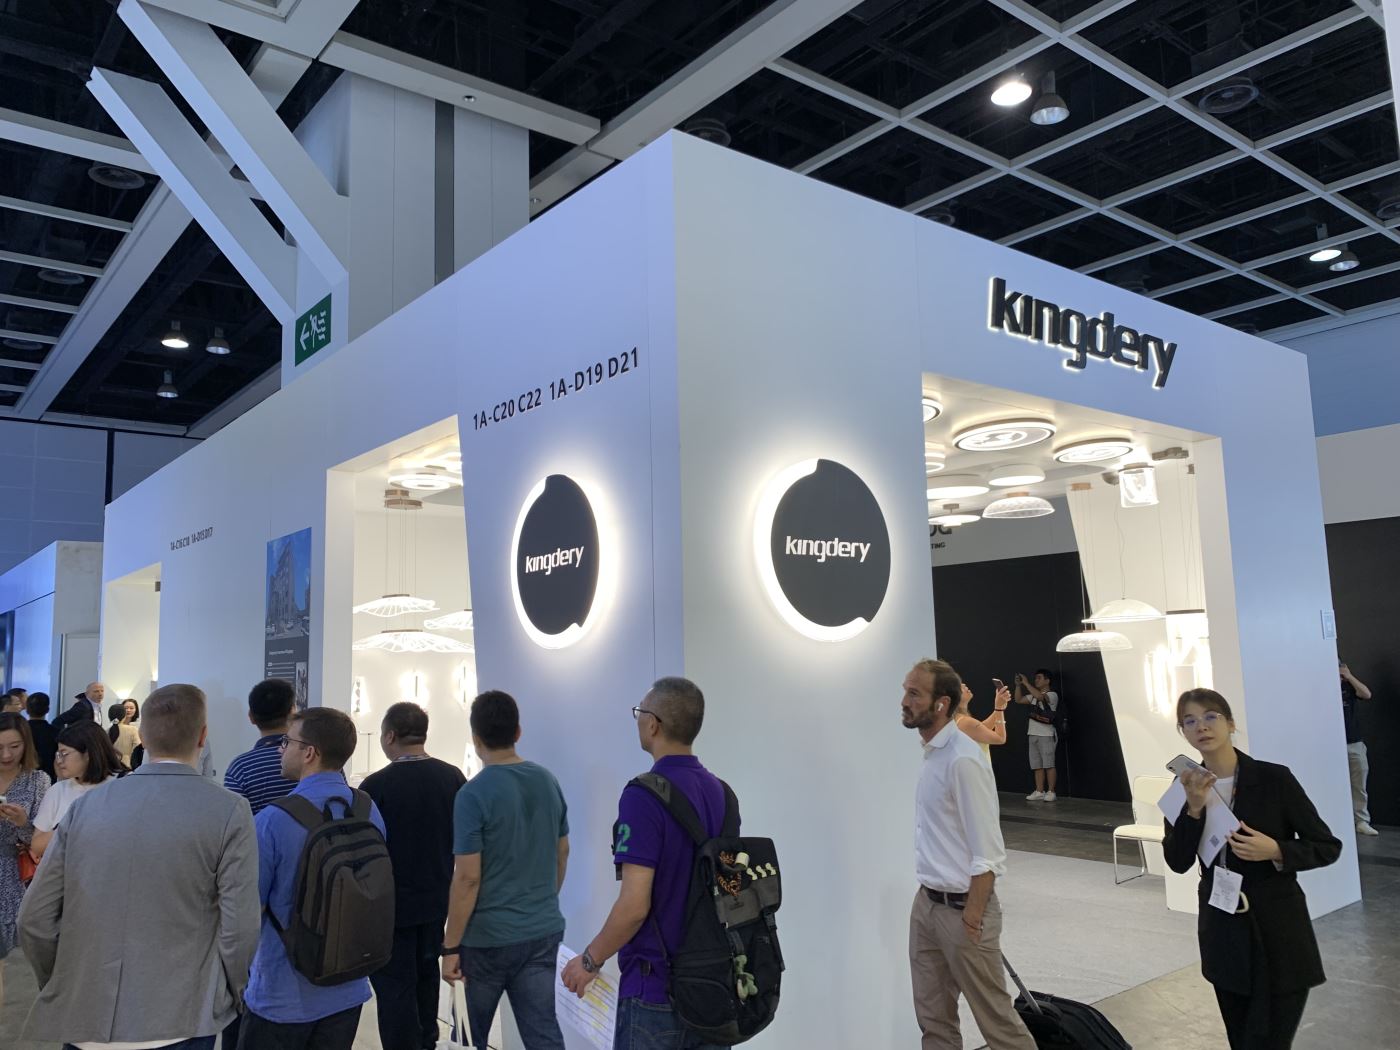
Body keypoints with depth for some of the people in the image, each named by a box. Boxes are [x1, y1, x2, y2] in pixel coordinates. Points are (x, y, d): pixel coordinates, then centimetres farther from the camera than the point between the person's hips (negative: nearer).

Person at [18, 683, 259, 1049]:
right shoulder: (229, 812, -11)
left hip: (84, 1018, 3)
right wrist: (224, 999, 4)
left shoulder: (85, 806, -1)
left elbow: (35, 919, 3)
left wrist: (62, 990, 18)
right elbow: (239, 929, -13)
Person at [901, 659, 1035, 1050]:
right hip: (926, 902, 8)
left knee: (995, 1017, 8)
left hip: (959, 907, -8)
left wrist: (971, 919, -18)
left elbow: (987, 855, -21)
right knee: (933, 1016, 17)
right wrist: (930, 900, 15)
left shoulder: (962, 759, -22)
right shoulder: (931, 751, 5)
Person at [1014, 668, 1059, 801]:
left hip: (1046, 735, -7)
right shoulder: (1034, 695, 15)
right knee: (1037, 765, 7)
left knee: (1048, 765, -3)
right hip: (1033, 734, 7)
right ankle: (1039, 792, 10)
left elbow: (1039, 696, -27)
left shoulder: (1052, 695, -8)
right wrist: (1018, 685, 5)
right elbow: (1018, 700, 17)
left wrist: (1026, 683, -21)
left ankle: (1051, 792, 1)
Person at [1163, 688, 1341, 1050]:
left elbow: (1328, 847, -5)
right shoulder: (1186, 787, -1)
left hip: (1279, 938, -4)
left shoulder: (1274, 779, -12)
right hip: (1223, 939, 4)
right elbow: (1178, 862, -7)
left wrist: (1275, 851, -22)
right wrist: (1194, 808, -21)